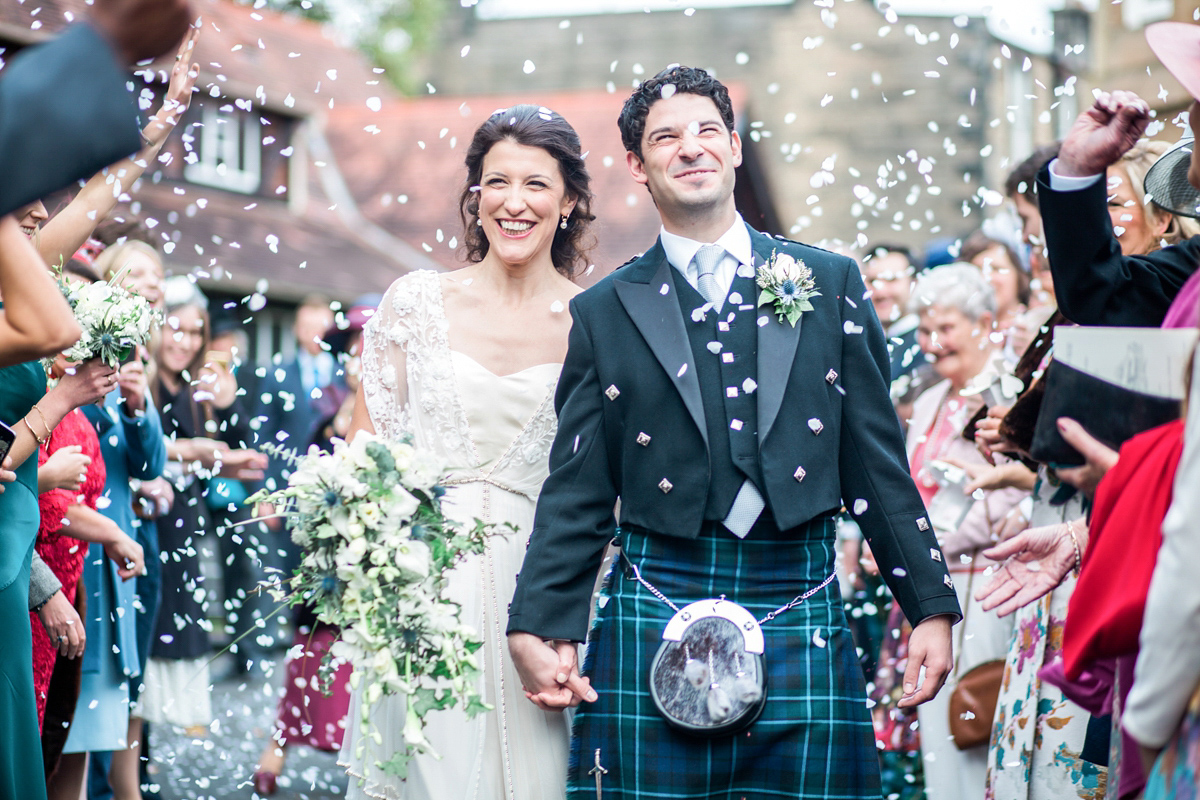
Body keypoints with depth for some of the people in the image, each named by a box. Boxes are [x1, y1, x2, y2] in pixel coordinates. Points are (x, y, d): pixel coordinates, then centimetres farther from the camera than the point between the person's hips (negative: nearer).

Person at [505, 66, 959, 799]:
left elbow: (878, 460, 9)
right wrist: (540, 630, -1)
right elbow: (577, 492, 7)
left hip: (804, 624, 1)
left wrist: (930, 605, 6)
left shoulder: (830, 284, 9)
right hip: (654, 627, 0)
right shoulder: (605, 313, 7)